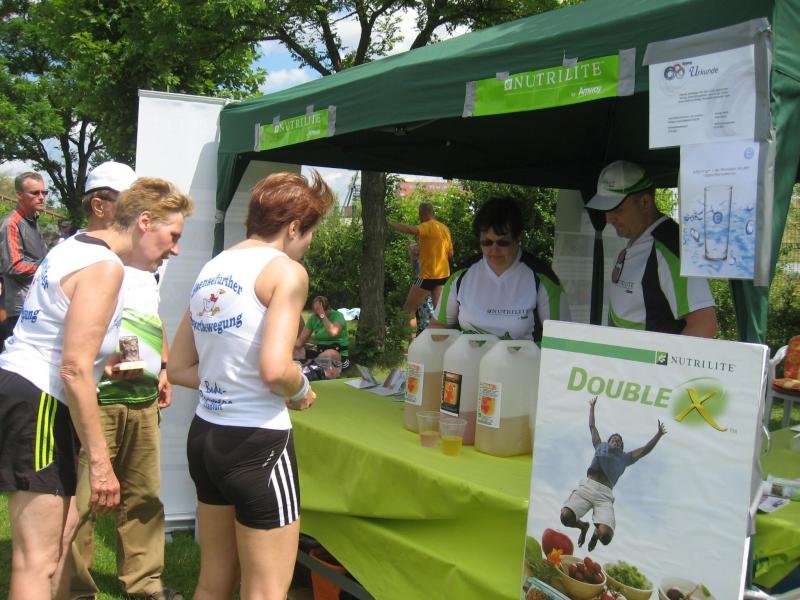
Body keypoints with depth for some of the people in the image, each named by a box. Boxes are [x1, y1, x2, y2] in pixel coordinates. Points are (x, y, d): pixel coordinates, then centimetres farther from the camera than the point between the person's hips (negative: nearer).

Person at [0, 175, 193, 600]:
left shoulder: (75, 247, 17)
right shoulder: (106, 266, -13)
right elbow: (75, 369, -20)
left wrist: (106, 363, 23)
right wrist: (100, 462, -18)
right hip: (36, 403, -11)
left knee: (52, 545, 17)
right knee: (37, 561, -8)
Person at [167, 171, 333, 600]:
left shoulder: (210, 270, 11)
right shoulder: (286, 270, -11)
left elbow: (178, 369, 14)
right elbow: (275, 370, -24)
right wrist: (301, 391, -4)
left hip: (205, 434, 8)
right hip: (257, 442, -8)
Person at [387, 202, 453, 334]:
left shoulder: (428, 226, -14)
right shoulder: (444, 228, 10)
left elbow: (410, 229, -34)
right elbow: (450, 253, 17)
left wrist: (388, 223, -37)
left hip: (428, 276, -7)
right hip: (443, 275, 7)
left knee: (409, 309, 1)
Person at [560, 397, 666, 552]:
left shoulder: (625, 457, 32)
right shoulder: (601, 446, 33)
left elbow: (646, 449, 28)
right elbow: (592, 427, 43)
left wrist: (659, 434, 19)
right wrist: (592, 407, 51)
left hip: (604, 494, -1)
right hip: (587, 486, 1)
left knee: (605, 536, -25)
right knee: (566, 516, -26)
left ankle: (597, 531, 17)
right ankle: (583, 526, 13)